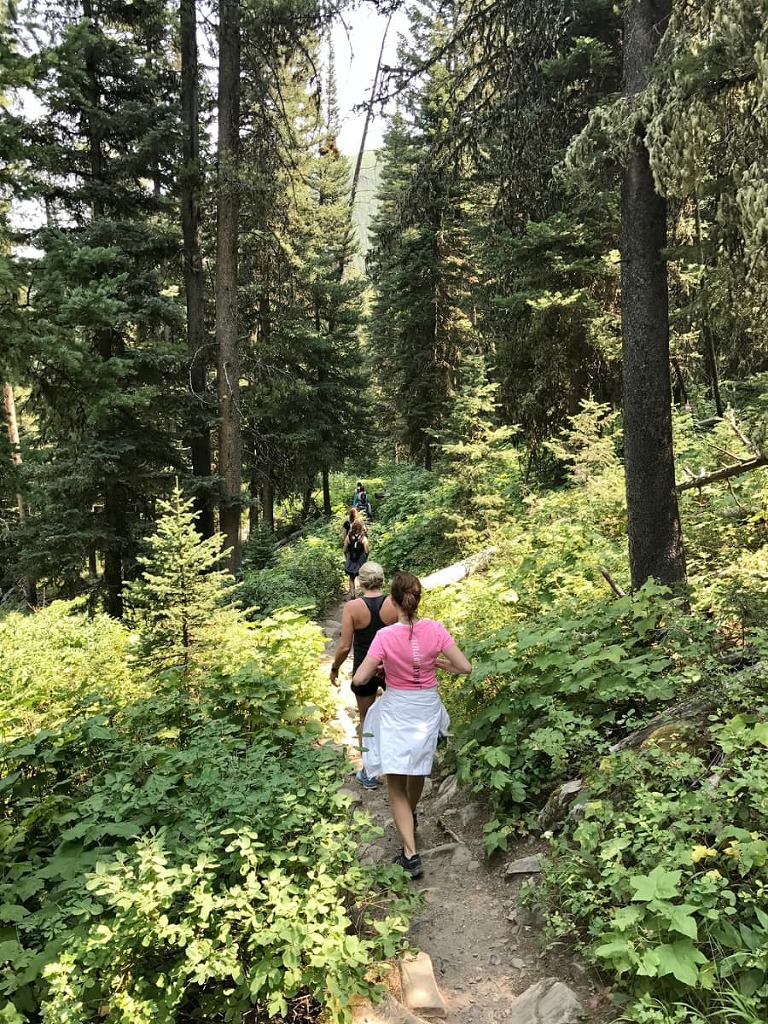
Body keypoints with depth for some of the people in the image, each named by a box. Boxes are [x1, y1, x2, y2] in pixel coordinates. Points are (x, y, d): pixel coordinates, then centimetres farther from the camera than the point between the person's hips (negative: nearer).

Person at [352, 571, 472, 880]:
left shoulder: (385, 636, -22)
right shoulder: (435, 629, -15)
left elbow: (359, 679, -19)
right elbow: (464, 667, -13)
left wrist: (377, 668, 1)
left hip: (396, 712, -4)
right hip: (427, 709, 4)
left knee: (396, 784, 7)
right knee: (417, 769, 28)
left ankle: (411, 854, 1)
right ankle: (411, 816, 53)